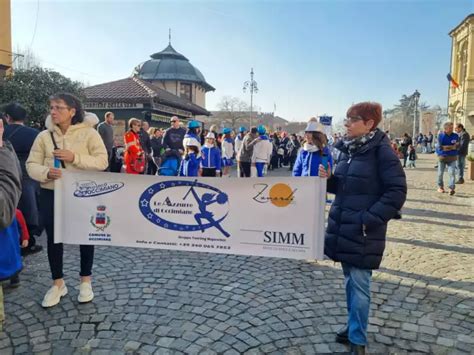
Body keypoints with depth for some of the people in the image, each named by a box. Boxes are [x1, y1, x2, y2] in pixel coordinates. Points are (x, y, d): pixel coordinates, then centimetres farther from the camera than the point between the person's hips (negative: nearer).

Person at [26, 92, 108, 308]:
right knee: (53, 238, 9)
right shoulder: (44, 136, 3)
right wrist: (46, 172, -20)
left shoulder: (88, 133, -5)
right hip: (51, 194, 3)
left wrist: (75, 157, -23)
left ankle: (85, 281, 28)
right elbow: (31, 165, 1)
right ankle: (58, 284, 27)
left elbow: (102, 161, -12)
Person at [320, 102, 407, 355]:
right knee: (349, 279, 17)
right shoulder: (347, 148, 8)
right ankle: (354, 325, 35)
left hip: (364, 230, -7)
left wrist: (370, 218, -19)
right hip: (342, 225, 7)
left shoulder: (381, 151, -13)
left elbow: (397, 191, -15)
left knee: (359, 283, 0)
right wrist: (328, 179, -3)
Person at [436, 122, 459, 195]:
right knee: (440, 173, 10)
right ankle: (440, 187, 28)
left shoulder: (455, 136, 3)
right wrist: (452, 147, -10)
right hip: (442, 157, -1)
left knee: (452, 173, -12)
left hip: (452, 157, 1)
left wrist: (446, 147, -15)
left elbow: (457, 146, 0)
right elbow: (440, 147, -13)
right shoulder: (441, 136, -5)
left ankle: (452, 188, -15)